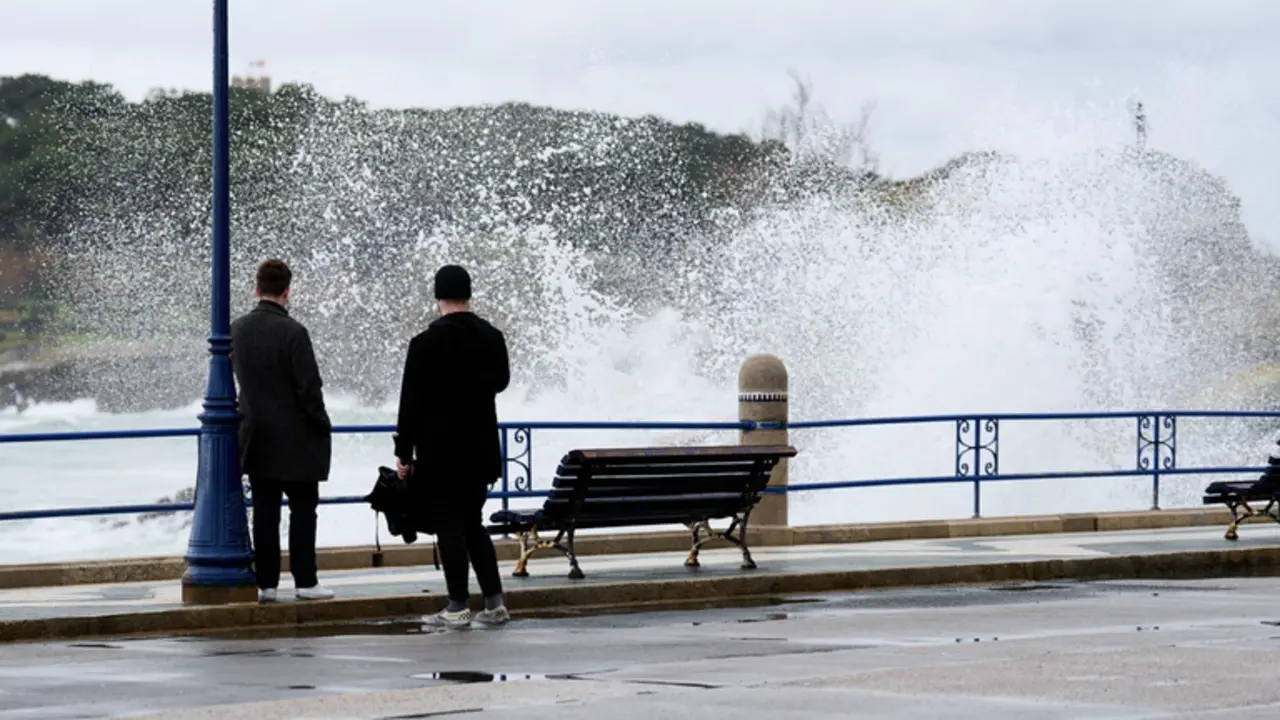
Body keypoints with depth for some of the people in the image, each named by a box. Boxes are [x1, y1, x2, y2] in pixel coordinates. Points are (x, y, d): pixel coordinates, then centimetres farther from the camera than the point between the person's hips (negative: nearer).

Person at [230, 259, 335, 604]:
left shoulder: (237, 329, 0)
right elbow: (309, 387, -15)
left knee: (264, 510, 8)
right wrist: (323, 425, -2)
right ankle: (304, 581, 4)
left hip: (256, 436, 5)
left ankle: (266, 582, 8)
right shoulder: (292, 332, -17)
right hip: (294, 438, -5)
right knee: (302, 508, 4)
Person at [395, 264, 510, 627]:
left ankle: (458, 607, -1)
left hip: (440, 451, -5)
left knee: (449, 527, -1)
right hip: (481, 450, 5)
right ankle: (494, 602, 10)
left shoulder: (427, 343, -13)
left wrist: (403, 452, -5)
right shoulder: (492, 338, 2)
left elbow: (411, 401, -11)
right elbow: (500, 380, 18)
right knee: (474, 524, 15)